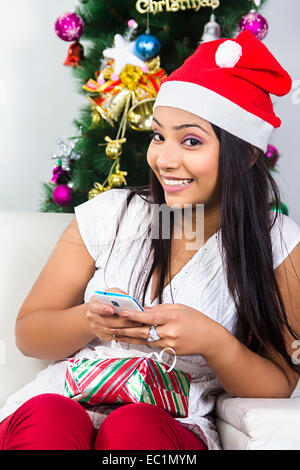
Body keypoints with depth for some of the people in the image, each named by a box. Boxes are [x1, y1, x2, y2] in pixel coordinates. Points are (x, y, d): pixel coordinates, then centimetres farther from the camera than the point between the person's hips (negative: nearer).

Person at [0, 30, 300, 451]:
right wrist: (90, 321, -17)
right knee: (46, 418, -33)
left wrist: (213, 342, -20)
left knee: (134, 427, -34)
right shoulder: (108, 215, 0)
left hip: (173, 427, 0)